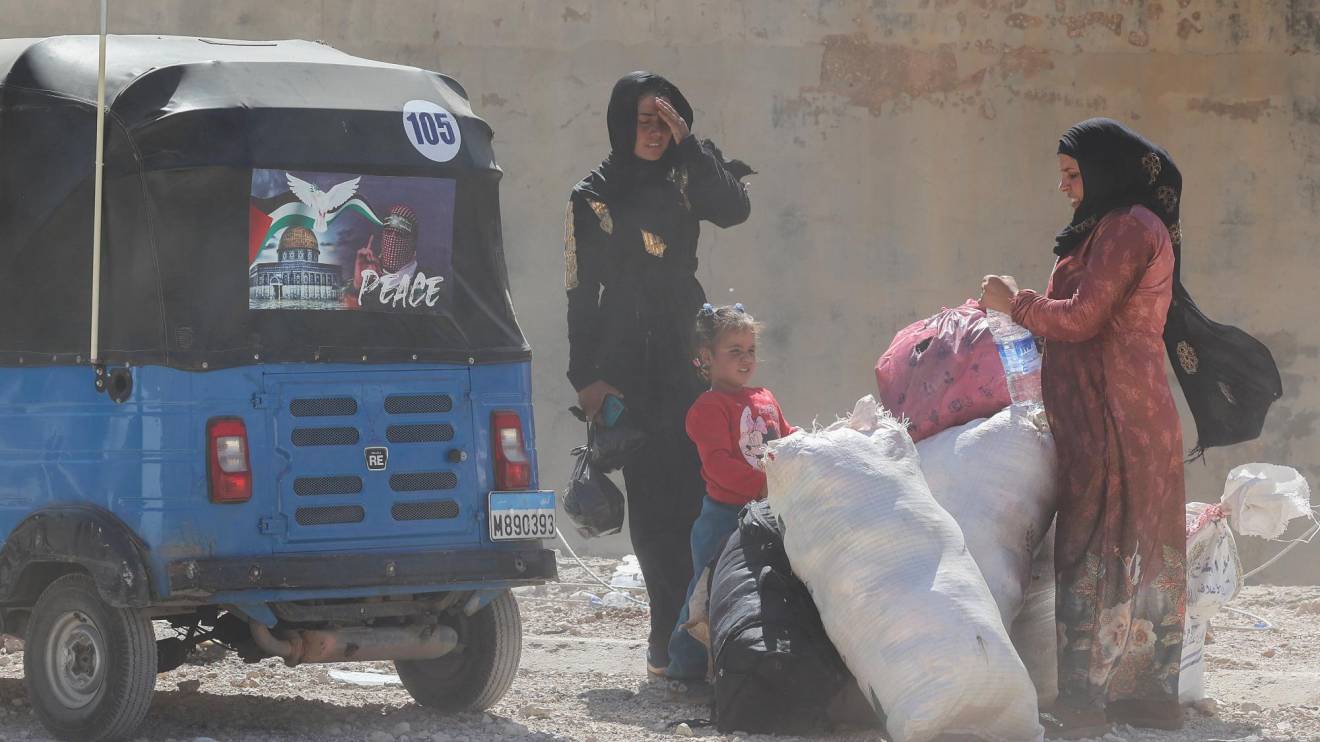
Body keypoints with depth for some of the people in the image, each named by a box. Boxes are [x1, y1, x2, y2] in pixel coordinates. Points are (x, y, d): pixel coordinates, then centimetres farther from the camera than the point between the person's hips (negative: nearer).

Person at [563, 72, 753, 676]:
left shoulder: (682, 183, 11)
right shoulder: (592, 199, 6)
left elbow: (734, 209, -8)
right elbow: (581, 293, 3)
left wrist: (688, 145, -10)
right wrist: (587, 377, -4)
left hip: (686, 356, 2)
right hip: (629, 367, -1)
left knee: (695, 490, -10)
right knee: (651, 500, -5)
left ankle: (675, 632, -9)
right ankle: (672, 632, -4)